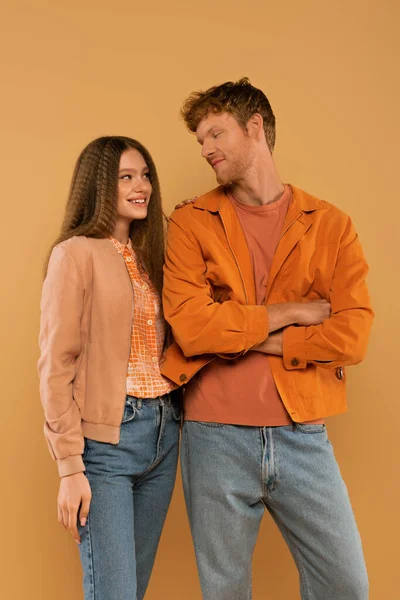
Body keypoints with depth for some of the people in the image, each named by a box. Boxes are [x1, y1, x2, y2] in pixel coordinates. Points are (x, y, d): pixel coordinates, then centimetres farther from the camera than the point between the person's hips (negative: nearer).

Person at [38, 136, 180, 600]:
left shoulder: (148, 255, 13)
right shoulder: (76, 253, -8)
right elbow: (55, 366, -11)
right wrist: (70, 467, -14)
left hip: (163, 432, 7)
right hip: (106, 437, -7)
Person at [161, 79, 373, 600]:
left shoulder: (330, 225, 4)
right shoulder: (191, 224, 1)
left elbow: (353, 335, -8)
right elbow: (190, 328, -14)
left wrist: (251, 337, -11)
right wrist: (293, 312, -8)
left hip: (303, 435, 1)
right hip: (216, 437, -1)